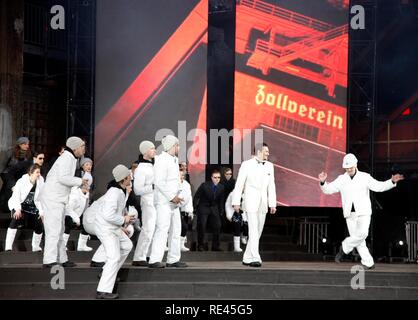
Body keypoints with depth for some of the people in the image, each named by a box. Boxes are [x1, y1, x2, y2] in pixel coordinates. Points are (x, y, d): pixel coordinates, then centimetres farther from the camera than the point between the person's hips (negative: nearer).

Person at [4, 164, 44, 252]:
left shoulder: (40, 183, -9)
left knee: (39, 226, -5)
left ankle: (36, 247, 23)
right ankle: (8, 246, -33)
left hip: (31, 207, 5)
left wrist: (41, 211, -10)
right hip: (18, 205, -5)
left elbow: (40, 199, -1)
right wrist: (18, 209, -38)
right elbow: (16, 196, -25)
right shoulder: (22, 182, -21)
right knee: (16, 219, -32)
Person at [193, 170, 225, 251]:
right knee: (202, 226, -10)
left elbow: (221, 200, 9)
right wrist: (195, 208, -9)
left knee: (217, 225, -4)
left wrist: (221, 211, 7)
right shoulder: (204, 185, -16)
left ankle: (215, 246, 7)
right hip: (203, 207, -3)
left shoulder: (221, 187, -5)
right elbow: (196, 196, -7)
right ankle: (200, 245, 2)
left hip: (214, 208, 4)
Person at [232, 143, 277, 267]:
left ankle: (247, 258, 15)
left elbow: (271, 186, 11)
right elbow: (239, 184, -2)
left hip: (263, 204, 5)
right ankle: (255, 258, -16)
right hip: (251, 202, -5)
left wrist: (272, 204, 6)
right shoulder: (247, 164, -3)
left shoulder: (269, 166, 10)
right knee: (253, 231, -13)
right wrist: (236, 202, -6)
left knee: (258, 232, 7)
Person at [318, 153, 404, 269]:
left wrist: (392, 181, -22)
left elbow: (379, 186, -7)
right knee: (357, 237, -2)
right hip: (350, 214, 2)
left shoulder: (365, 177, -1)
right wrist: (323, 182, -19)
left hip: (363, 212, -2)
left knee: (362, 233, -22)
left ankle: (344, 248, -1)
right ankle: (368, 262, 5)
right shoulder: (341, 179, 4)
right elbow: (328, 190, 2)